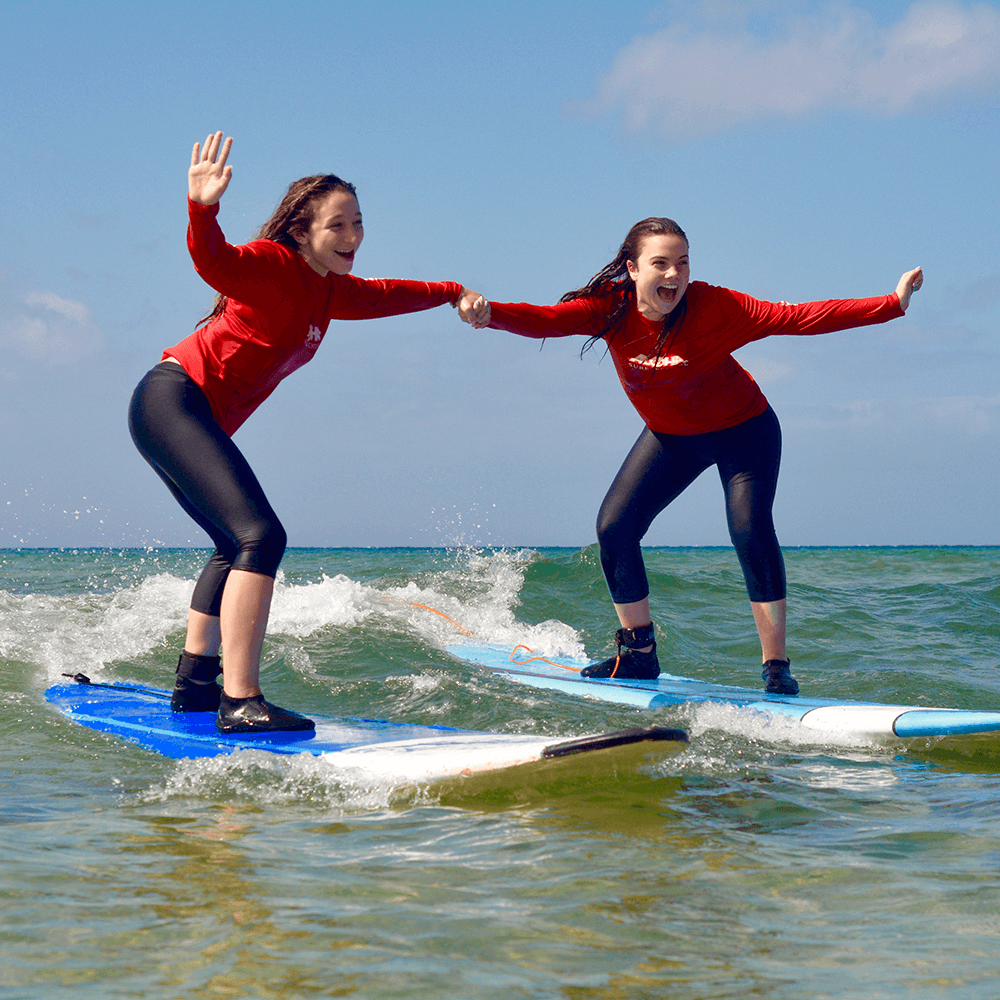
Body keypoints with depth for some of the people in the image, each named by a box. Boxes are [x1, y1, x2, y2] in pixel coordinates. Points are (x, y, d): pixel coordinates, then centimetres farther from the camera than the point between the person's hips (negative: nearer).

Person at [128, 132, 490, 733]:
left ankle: (195, 683, 32)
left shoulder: (328, 289, 15)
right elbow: (214, 262, -34)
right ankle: (241, 703, -26)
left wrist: (453, 293, 42)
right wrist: (202, 209, -52)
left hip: (197, 422, 11)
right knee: (261, 536, -21)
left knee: (237, 545, 23)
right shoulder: (272, 266, -13)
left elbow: (385, 296, 35)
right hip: (172, 399, -11)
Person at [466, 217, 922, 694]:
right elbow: (544, 320, -33)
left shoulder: (714, 307, -28)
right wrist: (491, 313, -55)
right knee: (614, 527, -6)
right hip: (670, 436, 4)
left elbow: (796, 317, -31)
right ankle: (638, 653, 12)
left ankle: (776, 667, -11)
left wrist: (890, 304, -39)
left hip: (742, 430, -4)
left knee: (750, 530, -22)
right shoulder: (610, 308, -21)